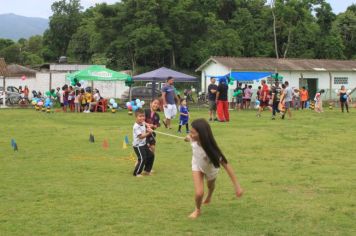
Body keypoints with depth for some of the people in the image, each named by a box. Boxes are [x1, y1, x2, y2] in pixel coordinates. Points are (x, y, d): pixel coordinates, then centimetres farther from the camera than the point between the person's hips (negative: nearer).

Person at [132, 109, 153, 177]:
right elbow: (141, 136, -29)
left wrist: (148, 130, 0)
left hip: (144, 144, 10)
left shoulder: (143, 123, 3)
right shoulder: (136, 127, -24)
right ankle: (136, 173, 2)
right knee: (142, 159, -12)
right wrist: (148, 133, -39)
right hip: (138, 146, -10)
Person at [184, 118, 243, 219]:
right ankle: (197, 210, 19)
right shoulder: (193, 139, -36)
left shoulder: (211, 148, -47)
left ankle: (209, 197, 67)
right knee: (199, 193, -14)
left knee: (210, 185, 31)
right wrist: (187, 138, 19)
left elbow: (226, 165, -41)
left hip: (211, 168, -1)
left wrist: (237, 186, -41)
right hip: (197, 165, 1)